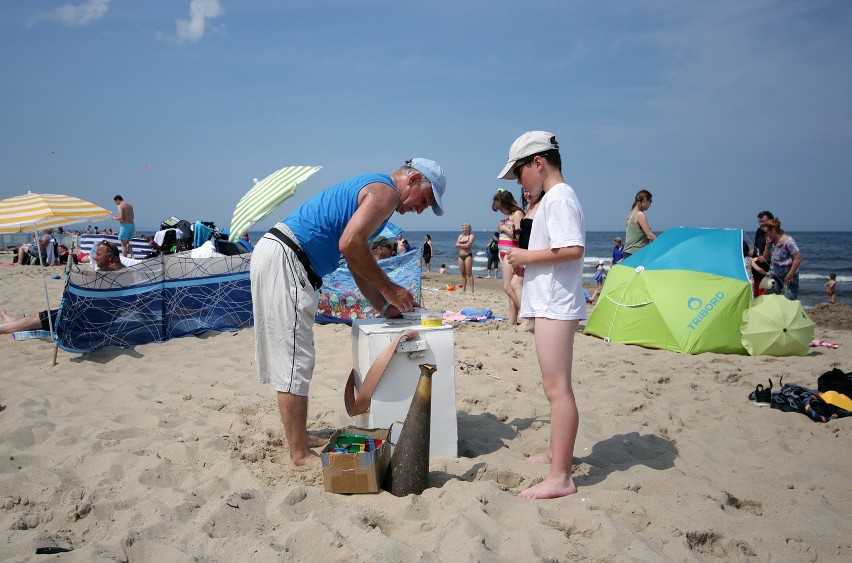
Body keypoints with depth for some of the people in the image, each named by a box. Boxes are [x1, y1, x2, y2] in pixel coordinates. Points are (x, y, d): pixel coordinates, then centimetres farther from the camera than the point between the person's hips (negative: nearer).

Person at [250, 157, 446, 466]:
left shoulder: (368, 188, 24)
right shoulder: (385, 191, -7)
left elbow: (356, 261, 23)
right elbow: (350, 244, -23)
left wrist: (384, 305, 14)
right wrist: (388, 288, -12)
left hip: (272, 253, 11)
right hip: (283, 259, -11)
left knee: (286, 357, 16)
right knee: (295, 360, -6)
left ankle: (299, 439, 28)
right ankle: (300, 454, 3)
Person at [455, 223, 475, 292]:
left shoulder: (471, 236, -1)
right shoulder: (460, 236, 15)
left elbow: (468, 245, -15)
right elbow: (457, 245, 4)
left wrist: (460, 245, -3)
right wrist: (464, 245, -8)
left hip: (468, 255, -6)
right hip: (460, 256, 6)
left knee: (469, 273, -9)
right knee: (463, 274, 8)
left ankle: (472, 290, -10)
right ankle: (463, 289, 14)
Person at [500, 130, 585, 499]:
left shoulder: (558, 198, -13)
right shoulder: (554, 198, 19)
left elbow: (573, 249, -25)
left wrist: (527, 256, -16)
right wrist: (528, 262, 11)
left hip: (556, 306, -11)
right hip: (551, 304, 11)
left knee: (557, 388, -10)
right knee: (555, 386, 19)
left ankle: (560, 478, -6)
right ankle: (557, 453, 33)